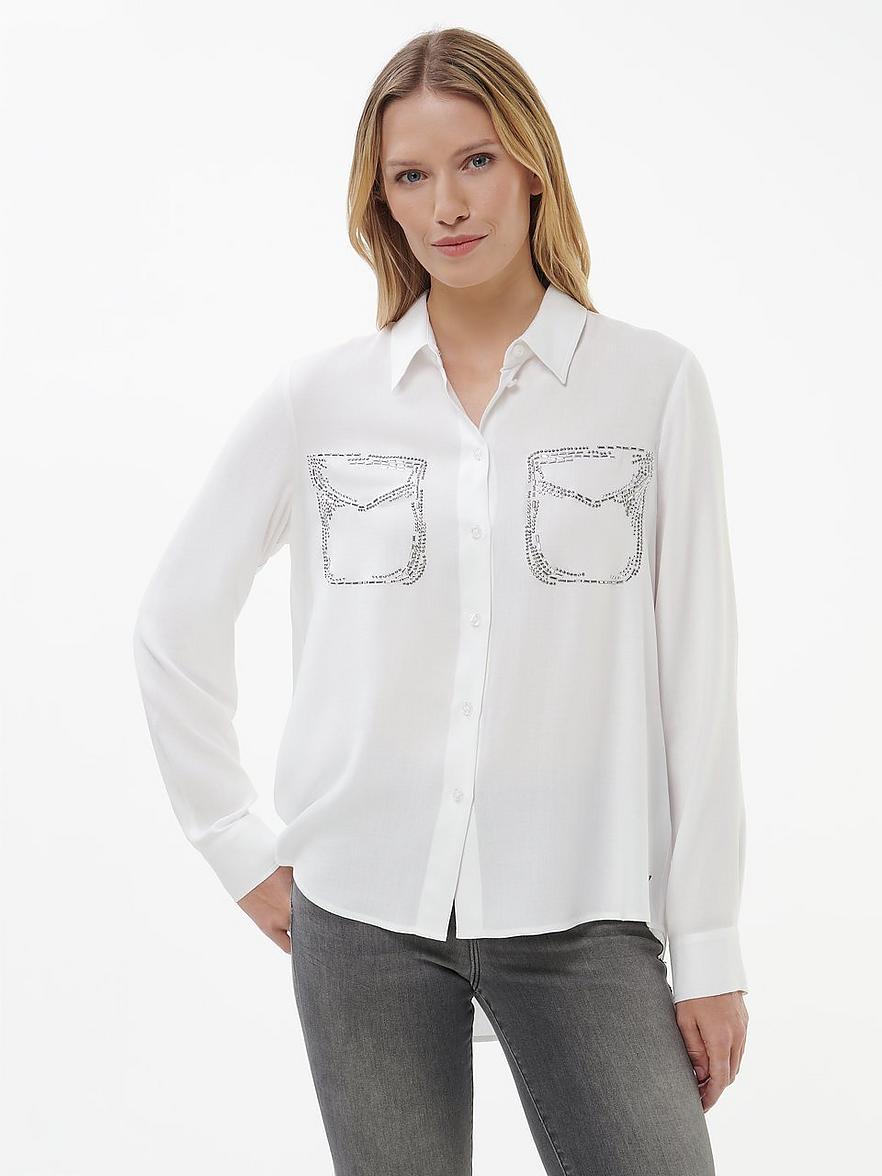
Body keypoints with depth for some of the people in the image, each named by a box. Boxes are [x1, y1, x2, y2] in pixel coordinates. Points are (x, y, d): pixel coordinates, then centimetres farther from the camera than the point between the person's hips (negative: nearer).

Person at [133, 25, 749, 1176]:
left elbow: (695, 674, -1)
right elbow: (176, 620, 10)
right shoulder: (317, 397, 2)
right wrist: (236, 844, 6)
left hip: (578, 911, -1)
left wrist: (709, 949, -1)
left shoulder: (654, 382, -1)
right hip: (365, 911, 1)